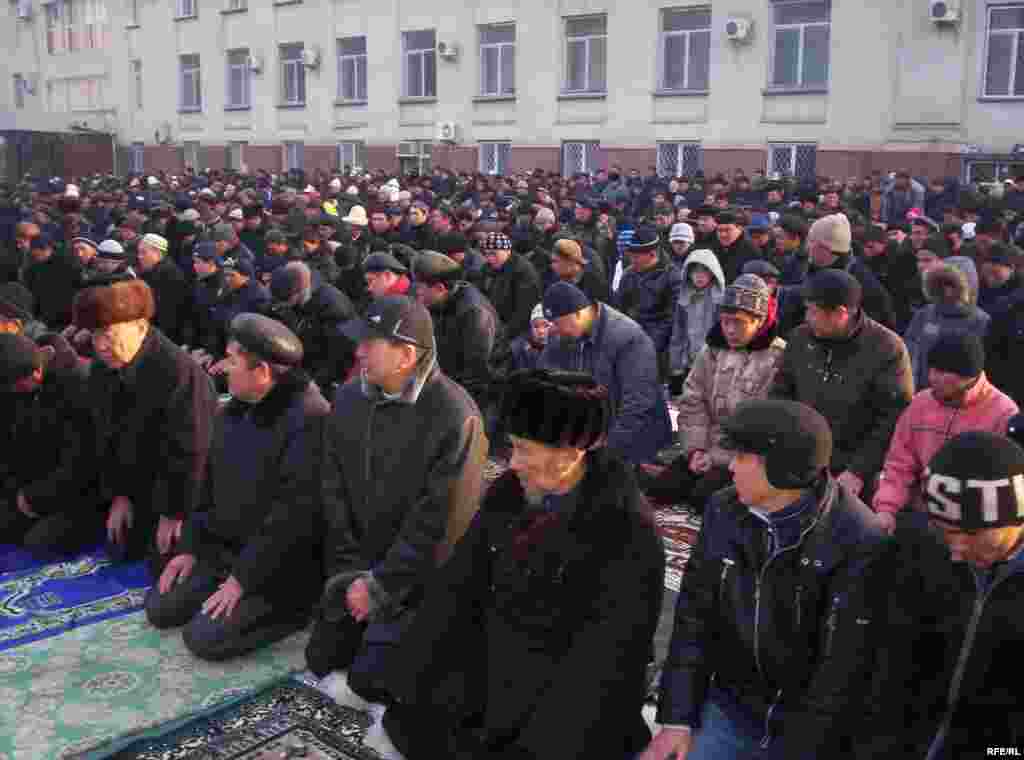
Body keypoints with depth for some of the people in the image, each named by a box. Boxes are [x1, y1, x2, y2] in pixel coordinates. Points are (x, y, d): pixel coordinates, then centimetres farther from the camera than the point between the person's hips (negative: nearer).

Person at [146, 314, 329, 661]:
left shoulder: (309, 419, -25)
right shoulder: (235, 409, 5)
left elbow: (294, 514, -25)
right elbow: (210, 481, 15)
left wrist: (242, 577, -21)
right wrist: (189, 547, 8)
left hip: (278, 564, -8)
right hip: (221, 547, 9)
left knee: (203, 638, -14)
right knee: (159, 609, 3)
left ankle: (295, 606, 3)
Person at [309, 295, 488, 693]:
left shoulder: (455, 416, -23)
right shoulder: (349, 398, -3)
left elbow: (439, 518, -21)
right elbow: (334, 492, 0)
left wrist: (380, 585, -17)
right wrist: (348, 570, -7)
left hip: (416, 574, -6)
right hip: (356, 565, 6)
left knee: (369, 679, -6)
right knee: (321, 661, 11)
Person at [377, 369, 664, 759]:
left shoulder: (628, 536, -20)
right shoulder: (506, 494, -4)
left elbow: (603, 662, -21)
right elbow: (455, 588, 0)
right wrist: (411, 681, -3)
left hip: (561, 699, -4)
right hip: (486, 670, 5)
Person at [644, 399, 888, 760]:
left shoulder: (858, 543, -20)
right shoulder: (723, 513, -4)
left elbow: (845, 669, -17)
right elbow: (695, 616, 2)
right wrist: (677, 718, -2)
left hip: (812, 727, -4)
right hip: (730, 707, 4)